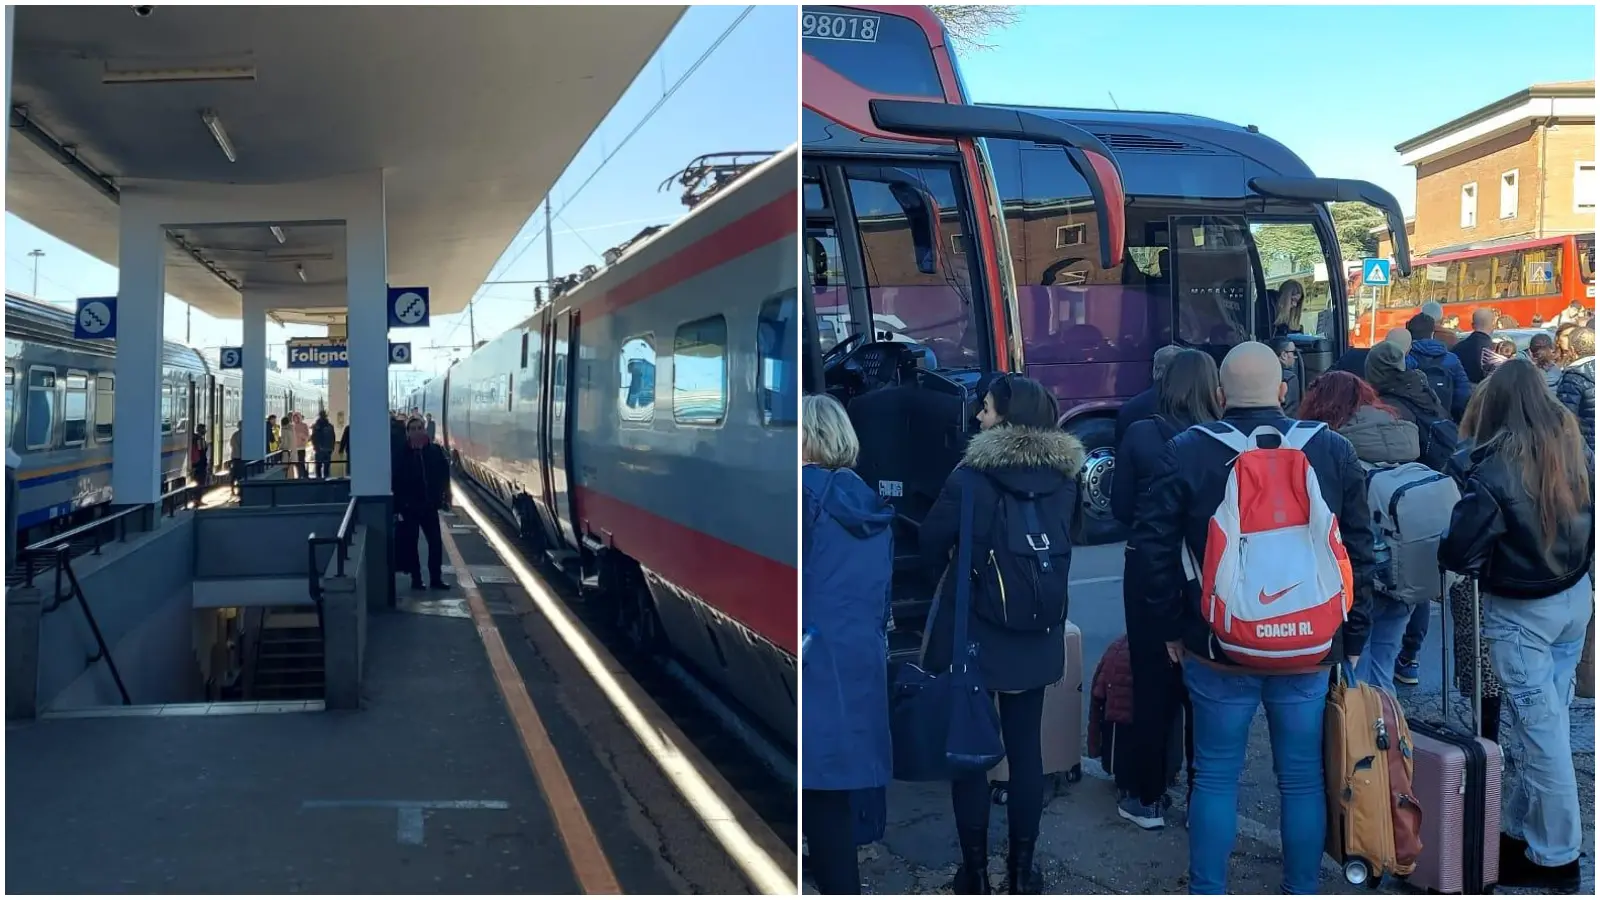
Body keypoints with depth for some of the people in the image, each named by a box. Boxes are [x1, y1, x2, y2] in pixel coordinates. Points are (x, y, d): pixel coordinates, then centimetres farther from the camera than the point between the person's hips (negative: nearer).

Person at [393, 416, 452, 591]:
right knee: (410, 543, 6)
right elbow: (395, 481, -10)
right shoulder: (401, 455, -11)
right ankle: (416, 578, 17)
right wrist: (397, 506, -13)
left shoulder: (435, 451, -1)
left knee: (436, 541, 5)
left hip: (430, 505, 3)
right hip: (409, 506, -3)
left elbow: (444, 475, 7)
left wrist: (444, 497, 4)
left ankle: (436, 578, 16)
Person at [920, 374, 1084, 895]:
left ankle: (975, 870, 16)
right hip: (1037, 638, 4)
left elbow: (932, 548, -6)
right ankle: (1023, 867, 22)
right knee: (1026, 748, 13)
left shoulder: (971, 477, -18)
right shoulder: (1064, 478, -2)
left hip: (971, 635, -4)